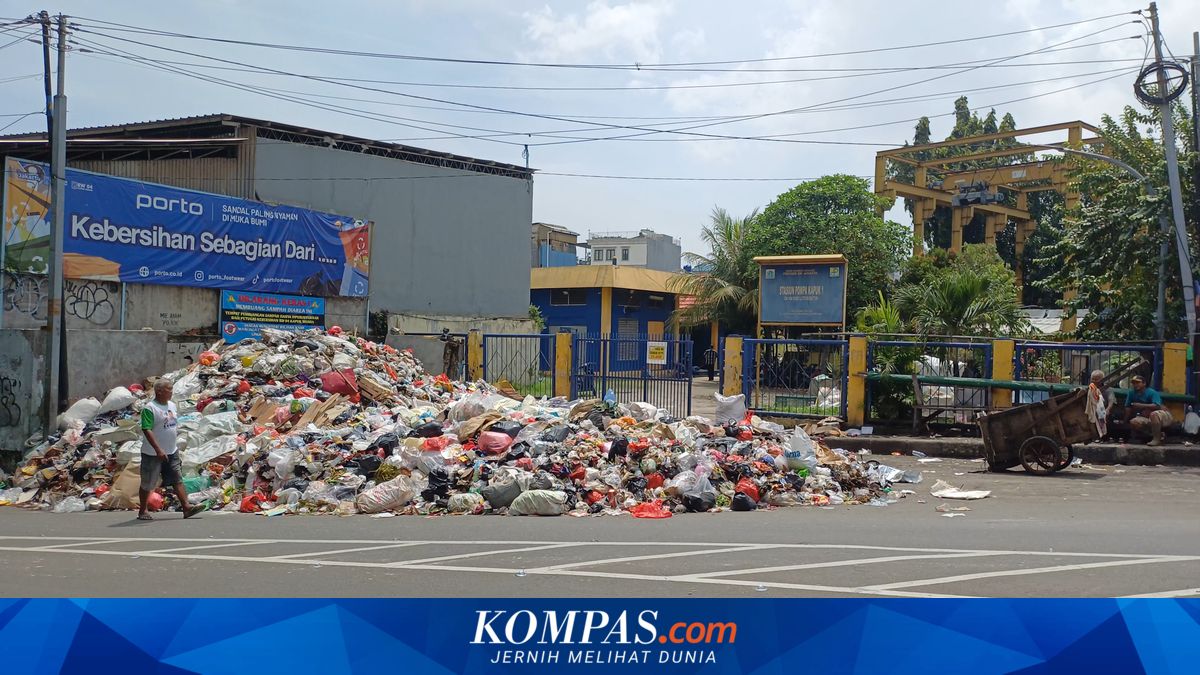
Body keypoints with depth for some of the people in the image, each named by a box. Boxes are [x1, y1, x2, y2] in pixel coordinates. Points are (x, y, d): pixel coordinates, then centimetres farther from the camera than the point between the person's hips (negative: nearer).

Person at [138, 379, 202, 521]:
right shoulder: (149, 408, -16)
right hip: (153, 454, -7)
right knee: (147, 484, 5)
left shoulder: (172, 405, 10)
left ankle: (186, 508, -4)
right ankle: (142, 512, 18)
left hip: (171, 452, 7)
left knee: (178, 480, 0)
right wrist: (158, 450, -29)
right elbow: (146, 430, -23)